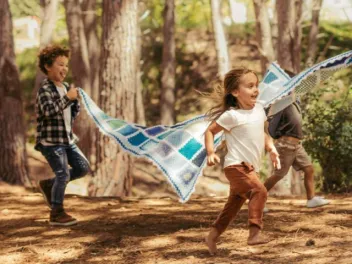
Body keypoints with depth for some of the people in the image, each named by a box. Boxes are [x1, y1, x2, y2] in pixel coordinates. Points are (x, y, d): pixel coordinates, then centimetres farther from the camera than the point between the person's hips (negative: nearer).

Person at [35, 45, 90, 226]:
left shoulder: (65, 87, 13)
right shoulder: (45, 89, -13)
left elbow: (74, 112, 18)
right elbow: (49, 111, -29)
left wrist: (75, 100, -2)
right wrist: (67, 98, -26)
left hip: (67, 139, 9)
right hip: (50, 141, -9)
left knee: (83, 167, 9)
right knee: (63, 173, -9)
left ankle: (49, 185, 23)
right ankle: (56, 214, 3)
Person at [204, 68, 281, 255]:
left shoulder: (259, 109, 8)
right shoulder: (231, 115, -14)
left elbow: (262, 134, 21)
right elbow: (210, 131, -5)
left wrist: (271, 149, 4)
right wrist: (211, 153, -17)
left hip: (250, 167, 8)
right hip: (236, 166, -8)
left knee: (233, 205, 15)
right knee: (259, 191, -27)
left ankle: (212, 236, 26)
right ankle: (255, 232, -30)